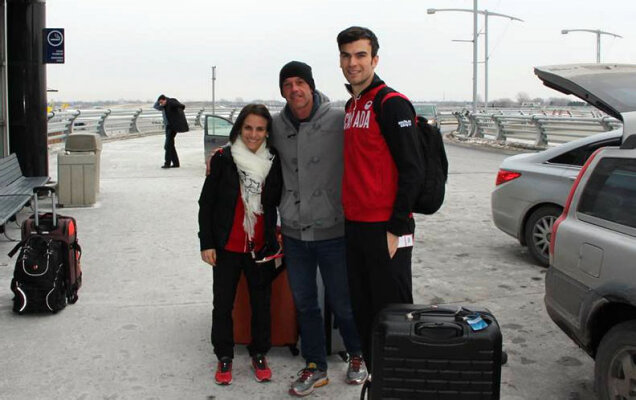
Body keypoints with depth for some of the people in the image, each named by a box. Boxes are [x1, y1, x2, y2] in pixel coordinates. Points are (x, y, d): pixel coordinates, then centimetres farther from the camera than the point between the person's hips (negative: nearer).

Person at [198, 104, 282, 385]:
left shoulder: (274, 161, -1)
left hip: (261, 247, 2)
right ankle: (224, 357, 26)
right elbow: (206, 203, -2)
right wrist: (206, 243, -5)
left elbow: (280, 201, 8)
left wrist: (277, 241, 1)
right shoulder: (223, 159, -7)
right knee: (223, 303, 9)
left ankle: (259, 354, 30)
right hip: (227, 246, -1)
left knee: (262, 302, 12)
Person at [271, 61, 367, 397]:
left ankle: (357, 356, 34)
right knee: (304, 303, 13)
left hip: (333, 230, -4)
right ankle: (315, 367, 30)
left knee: (343, 302, 7)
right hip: (293, 232, 4)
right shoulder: (277, 126, 3)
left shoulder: (338, 121, -10)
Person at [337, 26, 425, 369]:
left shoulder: (392, 105, -10)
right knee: (363, 312, 14)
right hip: (354, 226, 8)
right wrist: (349, 217, 15)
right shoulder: (350, 107, 16)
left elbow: (412, 171, -14)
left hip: (385, 230, -8)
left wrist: (396, 228, -18)